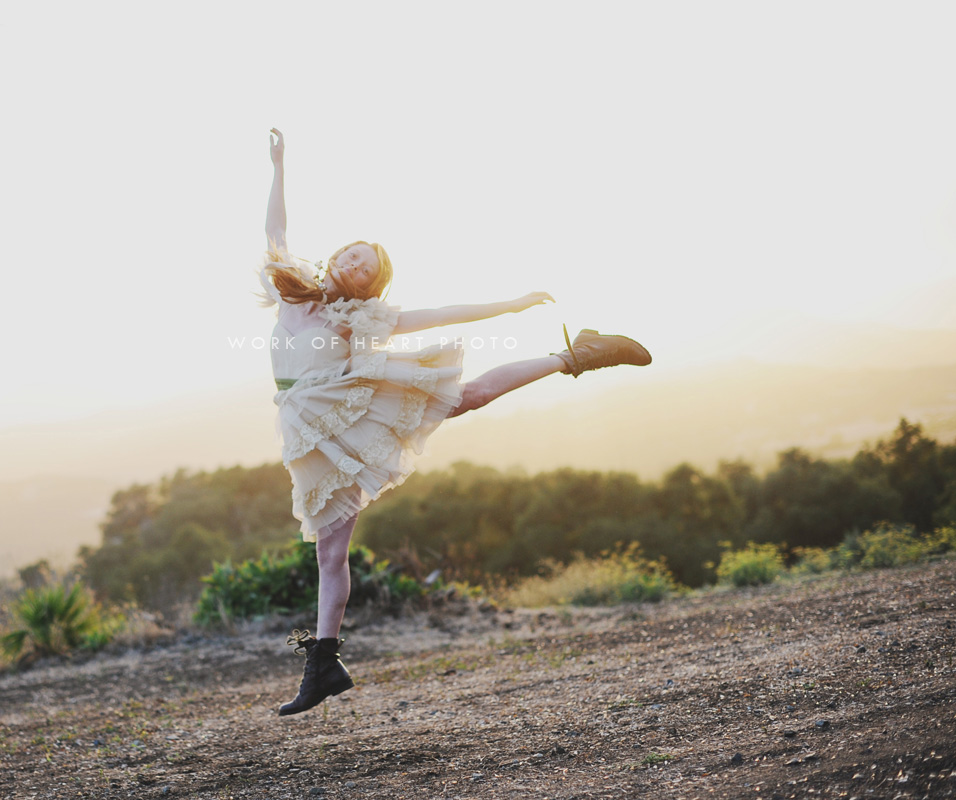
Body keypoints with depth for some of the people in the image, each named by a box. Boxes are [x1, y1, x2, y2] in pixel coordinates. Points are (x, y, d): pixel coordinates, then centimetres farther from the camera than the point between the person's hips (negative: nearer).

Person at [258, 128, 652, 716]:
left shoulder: (368, 318, 8)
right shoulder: (293, 293, 15)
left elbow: (448, 314, 8)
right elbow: (276, 230, 22)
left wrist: (513, 305, 7)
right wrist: (280, 165, 21)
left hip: (359, 407, -2)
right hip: (318, 443, 2)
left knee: (469, 394, -19)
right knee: (330, 552, 0)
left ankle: (574, 357, -8)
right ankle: (325, 663, 4)